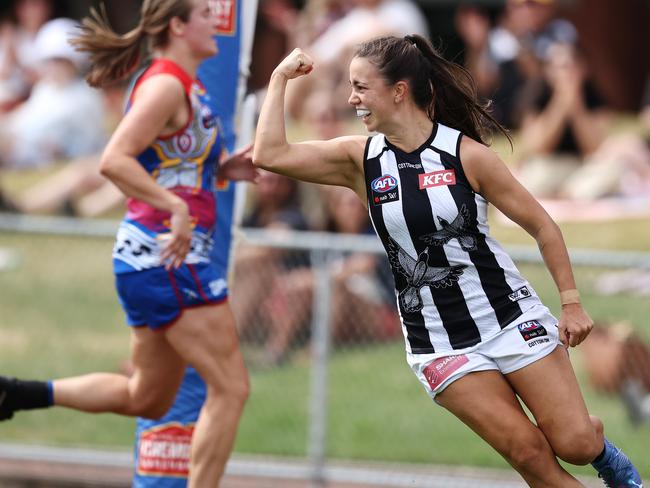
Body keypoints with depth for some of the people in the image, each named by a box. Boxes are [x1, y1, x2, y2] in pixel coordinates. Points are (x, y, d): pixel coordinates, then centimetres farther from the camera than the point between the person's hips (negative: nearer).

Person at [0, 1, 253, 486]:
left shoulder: (184, 87, 17)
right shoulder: (166, 85, -13)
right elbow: (114, 161, -24)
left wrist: (223, 171, 10)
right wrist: (176, 208, -30)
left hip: (153, 255, 10)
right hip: (167, 255, -10)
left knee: (147, 399, 17)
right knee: (230, 388, -8)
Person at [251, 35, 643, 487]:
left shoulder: (466, 154, -9)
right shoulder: (361, 158, 1)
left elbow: (542, 226, -2)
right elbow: (271, 155, -9)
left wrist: (572, 303, -5)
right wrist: (280, 78, -6)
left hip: (510, 317, -2)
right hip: (441, 345, 2)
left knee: (575, 443, -7)